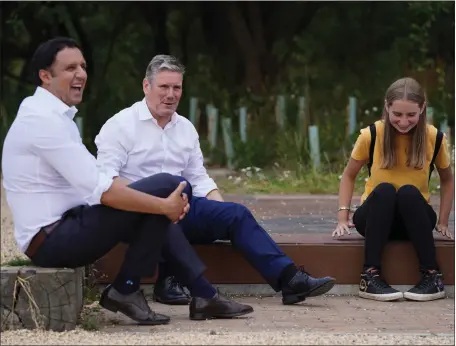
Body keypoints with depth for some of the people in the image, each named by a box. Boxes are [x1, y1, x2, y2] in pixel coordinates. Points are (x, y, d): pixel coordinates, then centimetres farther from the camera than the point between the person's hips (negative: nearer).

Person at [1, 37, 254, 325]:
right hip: (53, 239, -10)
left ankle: (204, 294, 14)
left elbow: (90, 183, 10)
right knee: (164, 186, -15)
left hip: (61, 228, 10)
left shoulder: (54, 115, 14)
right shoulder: (43, 119, -17)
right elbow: (98, 189, -23)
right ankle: (125, 291, -6)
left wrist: (165, 205, -1)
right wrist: (165, 205, -15)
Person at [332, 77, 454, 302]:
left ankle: (432, 275, -31)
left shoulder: (434, 138, -7)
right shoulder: (371, 135, -10)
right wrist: (343, 217, -8)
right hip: (375, 219, 0)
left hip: (415, 220, 0)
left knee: (409, 192, -34)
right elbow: (349, 175, 4)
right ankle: (370, 275, -37)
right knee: (384, 190, -34)